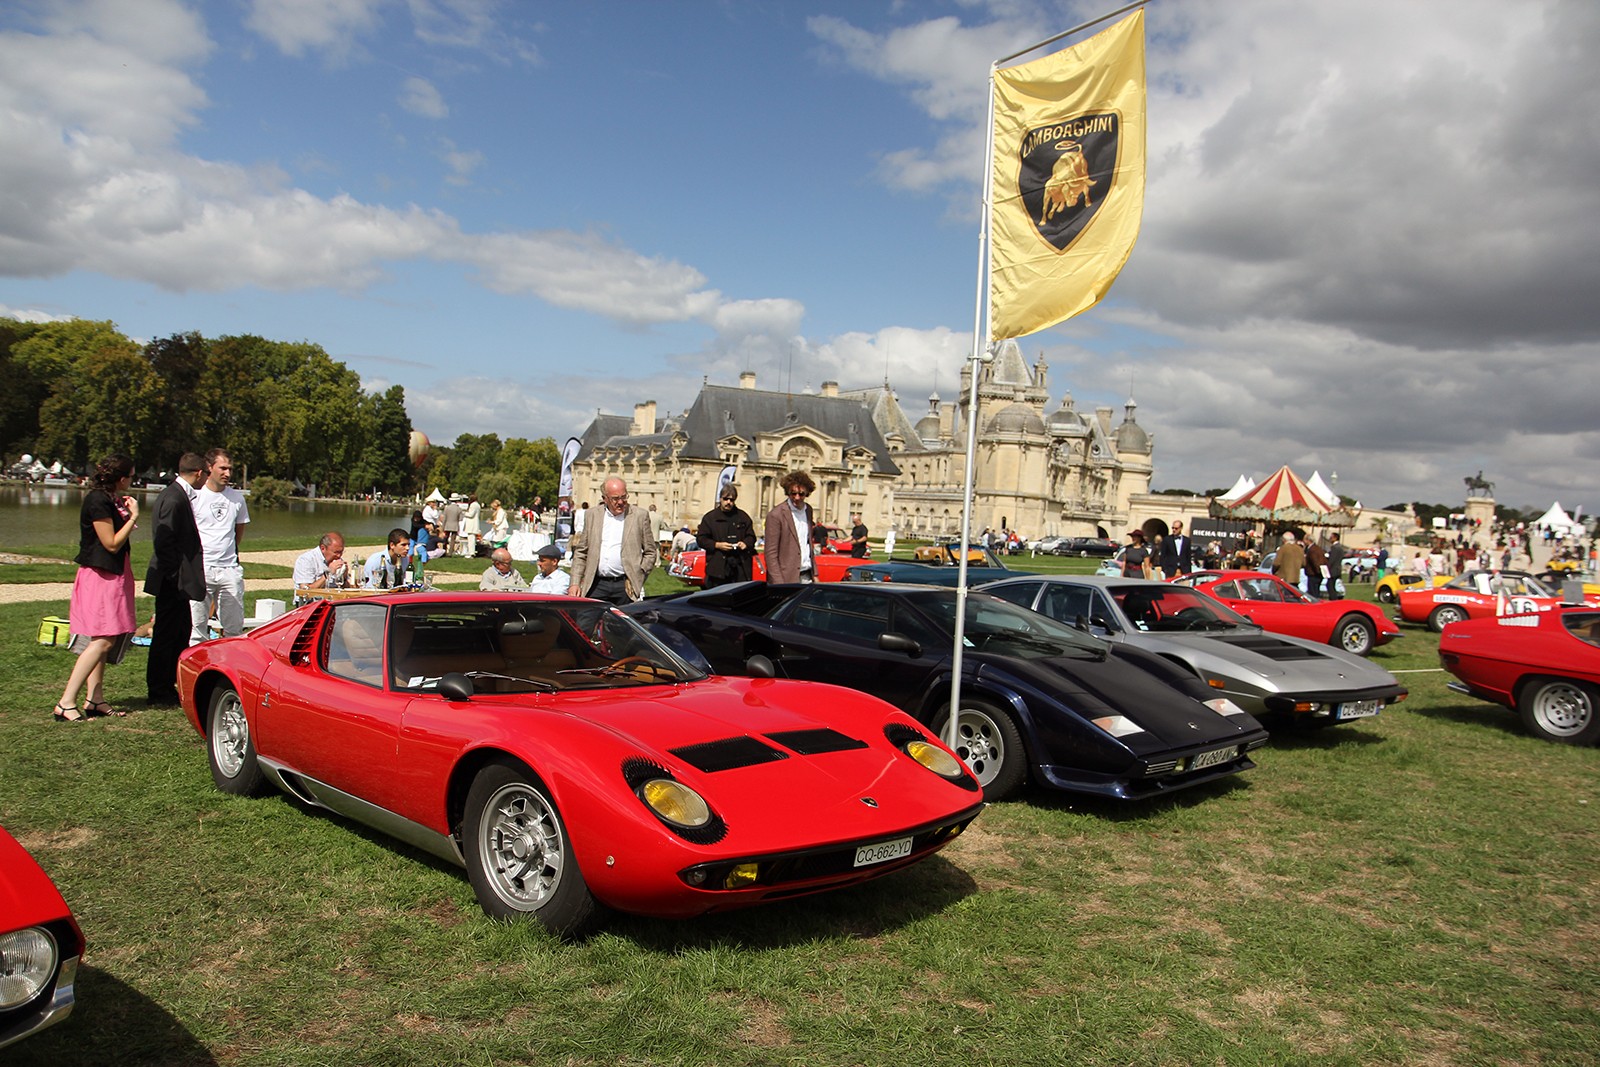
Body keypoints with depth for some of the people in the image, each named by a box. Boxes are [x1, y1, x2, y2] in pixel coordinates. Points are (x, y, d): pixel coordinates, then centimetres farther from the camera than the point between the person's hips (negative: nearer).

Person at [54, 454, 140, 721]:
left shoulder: (108, 499, 12)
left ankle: (95, 699, 14)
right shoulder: (98, 501, -17)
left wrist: (126, 515, 11)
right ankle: (66, 702, -12)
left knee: (102, 641, 10)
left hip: (111, 576, 10)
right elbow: (111, 543, -18)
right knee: (103, 640, -13)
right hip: (99, 576, -10)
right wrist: (133, 516, -14)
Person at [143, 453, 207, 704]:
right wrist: (175, 576, -20)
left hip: (176, 582, 10)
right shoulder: (174, 499, -18)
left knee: (181, 631, 17)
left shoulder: (179, 495, 13)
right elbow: (163, 542, -23)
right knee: (166, 634, 0)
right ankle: (159, 691, 9)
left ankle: (168, 684, 26)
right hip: (172, 582, -10)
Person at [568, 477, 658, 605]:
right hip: (597, 585, 2)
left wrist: (638, 578, -4)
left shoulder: (640, 516, 4)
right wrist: (575, 583, 4)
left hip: (625, 586, -2)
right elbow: (581, 552, 13)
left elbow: (650, 552, 6)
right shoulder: (593, 515, 10)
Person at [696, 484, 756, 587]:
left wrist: (746, 543, -4)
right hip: (718, 566, -2)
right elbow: (700, 539, 4)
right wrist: (716, 545, -10)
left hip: (740, 566, 2)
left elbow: (751, 536, 19)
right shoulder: (710, 517, 7)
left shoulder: (743, 517, 14)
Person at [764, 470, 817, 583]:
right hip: (787, 579, -6)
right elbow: (770, 554, -11)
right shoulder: (776, 515, -10)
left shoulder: (808, 510, 12)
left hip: (807, 577, 6)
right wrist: (778, 584, -17)